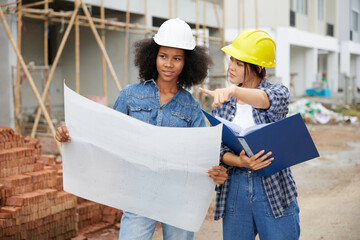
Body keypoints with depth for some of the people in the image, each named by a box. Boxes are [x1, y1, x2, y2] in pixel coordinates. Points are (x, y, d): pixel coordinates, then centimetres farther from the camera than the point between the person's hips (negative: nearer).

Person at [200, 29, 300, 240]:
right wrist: (239, 161, -21)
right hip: (234, 192, 3)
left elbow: (267, 100, -28)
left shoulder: (278, 92, -3)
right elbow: (219, 147, 1)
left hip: (274, 190, -3)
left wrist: (234, 91, -47)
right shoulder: (222, 103, 7)